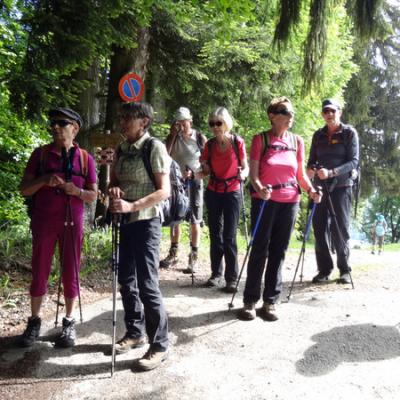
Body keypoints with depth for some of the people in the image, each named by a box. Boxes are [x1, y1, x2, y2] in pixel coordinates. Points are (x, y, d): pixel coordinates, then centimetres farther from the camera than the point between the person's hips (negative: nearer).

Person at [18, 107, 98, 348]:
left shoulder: (85, 159, 1)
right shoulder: (40, 154, 1)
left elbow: (93, 195, 5)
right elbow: (24, 189, 1)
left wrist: (76, 191, -16)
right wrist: (43, 180, -17)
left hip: (73, 222, 0)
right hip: (43, 222, 0)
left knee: (71, 273, 6)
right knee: (39, 272, 6)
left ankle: (69, 323, 18)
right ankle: (35, 322, 19)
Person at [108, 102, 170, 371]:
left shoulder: (154, 147, -11)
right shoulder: (122, 149, 10)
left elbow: (164, 191, -16)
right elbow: (113, 181, 18)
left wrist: (132, 206, -24)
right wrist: (113, 189, -6)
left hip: (146, 222, -8)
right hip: (125, 221, 8)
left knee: (147, 284, -6)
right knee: (126, 281, 13)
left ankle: (160, 345, 7)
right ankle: (135, 333, 30)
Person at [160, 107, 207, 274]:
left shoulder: (200, 138, -4)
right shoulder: (173, 137, 2)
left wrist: (193, 173, -15)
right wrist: (172, 135, -14)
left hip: (194, 180, -3)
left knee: (194, 220, 1)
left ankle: (194, 257, 9)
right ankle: (173, 254, 21)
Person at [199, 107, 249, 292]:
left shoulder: (237, 142, -7)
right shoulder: (210, 144, 2)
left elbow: (245, 167, -1)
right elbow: (207, 171, 6)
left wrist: (243, 174, -22)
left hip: (232, 192, -3)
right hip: (213, 192, 4)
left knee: (229, 236, -5)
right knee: (215, 234, 9)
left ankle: (232, 278, 3)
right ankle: (216, 273, 19)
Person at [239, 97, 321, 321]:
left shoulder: (298, 141, 9)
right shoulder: (261, 139, -1)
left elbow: (301, 174, 10)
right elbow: (253, 173, -7)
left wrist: (311, 190, -8)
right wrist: (259, 188, -27)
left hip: (290, 201, 3)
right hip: (265, 200, -3)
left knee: (279, 251, 6)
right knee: (260, 250, -1)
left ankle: (271, 301, 16)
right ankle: (250, 300, 9)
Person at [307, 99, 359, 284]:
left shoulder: (350, 133, 0)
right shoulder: (318, 135, 12)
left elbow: (354, 161, -8)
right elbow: (312, 159, 12)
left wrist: (331, 172, -22)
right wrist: (310, 169, -12)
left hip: (341, 186, -3)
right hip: (321, 186, 4)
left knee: (340, 229, -2)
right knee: (320, 228, 1)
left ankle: (344, 270, 11)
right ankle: (324, 269, 10)